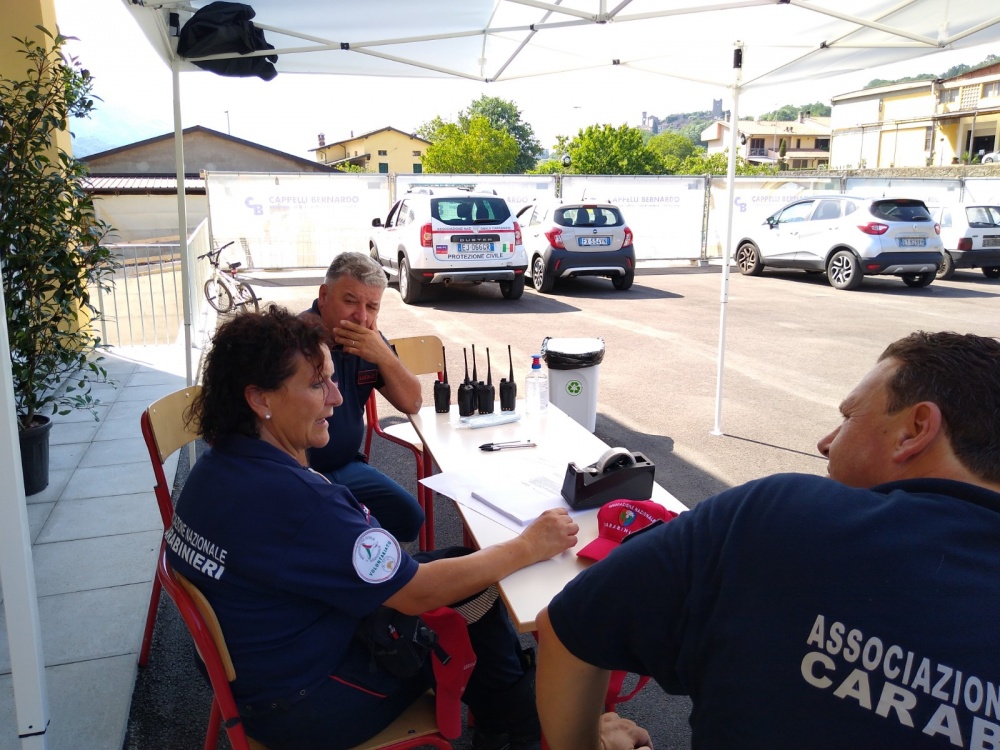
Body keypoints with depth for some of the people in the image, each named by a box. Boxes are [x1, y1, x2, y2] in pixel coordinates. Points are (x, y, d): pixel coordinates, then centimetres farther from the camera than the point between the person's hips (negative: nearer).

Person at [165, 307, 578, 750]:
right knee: (478, 596, 2)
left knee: (457, 564, 13)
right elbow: (418, 594, -27)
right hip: (304, 705, -9)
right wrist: (529, 547, -19)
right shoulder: (291, 498, -35)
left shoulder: (217, 465, -4)